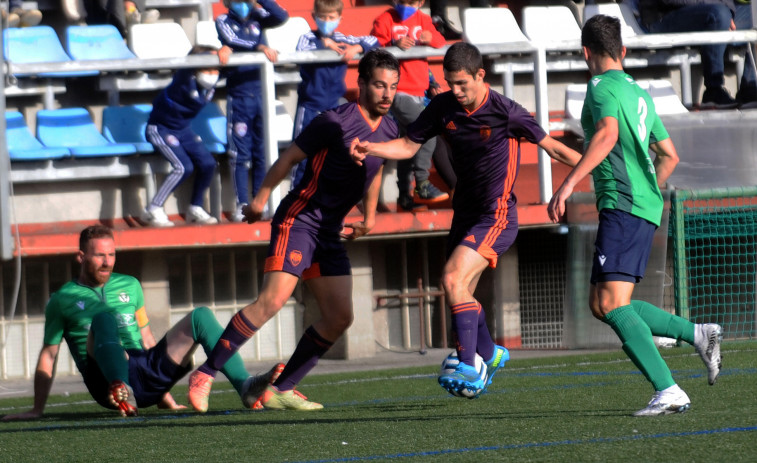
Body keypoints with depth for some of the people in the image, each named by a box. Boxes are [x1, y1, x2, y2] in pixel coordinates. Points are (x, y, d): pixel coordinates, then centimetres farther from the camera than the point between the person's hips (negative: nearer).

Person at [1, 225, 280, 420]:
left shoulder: (129, 286, 24)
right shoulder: (62, 300, 12)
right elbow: (48, 356, 11)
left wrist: (165, 399, 27)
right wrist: (37, 410, 4)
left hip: (146, 376, 4)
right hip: (106, 378, -4)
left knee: (200, 316, -12)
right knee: (103, 318, -33)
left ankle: (245, 387, -30)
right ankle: (121, 392, -59)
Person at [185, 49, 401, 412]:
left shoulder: (388, 130, 6)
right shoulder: (335, 122, -16)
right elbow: (289, 157, -8)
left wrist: (368, 216, 28)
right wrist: (261, 198, -4)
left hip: (331, 232, 8)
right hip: (299, 220, -8)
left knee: (339, 317, 0)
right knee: (271, 301, -21)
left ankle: (281, 390, 8)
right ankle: (205, 374, -15)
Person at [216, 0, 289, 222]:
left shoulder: (257, 18, 9)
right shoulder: (223, 21, 2)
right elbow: (231, 39, -18)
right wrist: (261, 46, -28)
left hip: (262, 95, 3)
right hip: (239, 96, -3)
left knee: (263, 153, 5)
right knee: (241, 154, -2)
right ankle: (242, 205, 2)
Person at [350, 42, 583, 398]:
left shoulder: (504, 111, -16)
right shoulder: (443, 107, 0)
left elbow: (552, 147, -9)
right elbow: (409, 145, 6)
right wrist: (371, 149, -11)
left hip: (496, 216, -7)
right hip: (465, 213, 7)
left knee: (453, 279, -23)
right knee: (459, 293, 15)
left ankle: (468, 368, -22)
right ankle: (489, 354, 41)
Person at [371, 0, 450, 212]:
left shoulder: (423, 20, 11)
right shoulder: (385, 20, -6)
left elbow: (441, 43, 5)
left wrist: (431, 38, -17)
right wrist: (394, 45, -29)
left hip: (418, 92, 7)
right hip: (399, 93, -7)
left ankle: (405, 198, 23)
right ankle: (422, 186, -14)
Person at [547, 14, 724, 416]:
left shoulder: (603, 86, -5)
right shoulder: (638, 93, 22)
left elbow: (607, 134, -24)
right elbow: (669, 156, 28)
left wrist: (568, 184, -30)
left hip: (623, 206, -9)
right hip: (644, 207, 9)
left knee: (612, 304, -16)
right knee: (601, 305, 13)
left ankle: (668, 392, -26)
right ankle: (698, 335, 9)